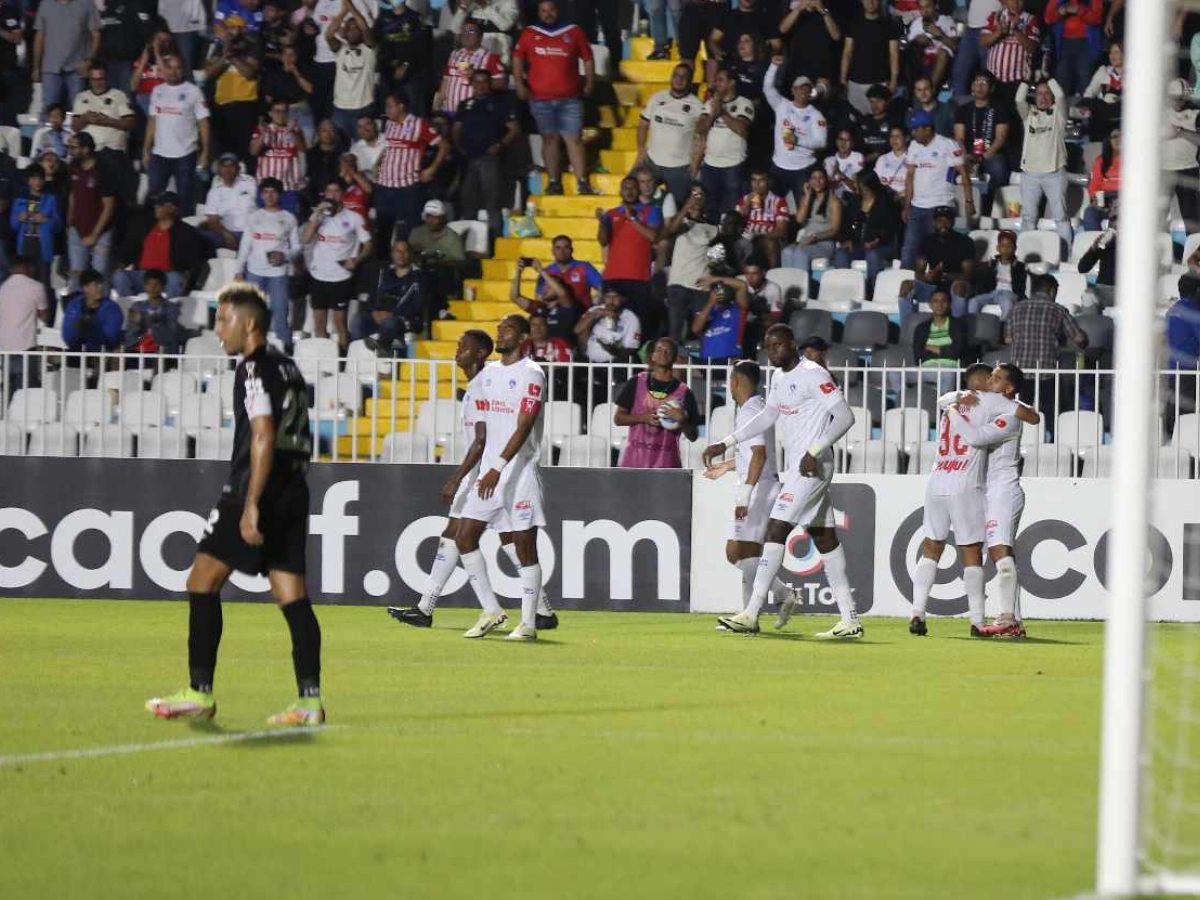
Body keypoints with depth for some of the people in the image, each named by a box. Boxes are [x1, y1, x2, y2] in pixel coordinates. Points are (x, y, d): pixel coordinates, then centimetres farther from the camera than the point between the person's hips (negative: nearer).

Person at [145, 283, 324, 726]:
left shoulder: (255, 368, -9)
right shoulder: (288, 368, 17)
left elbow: (264, 437, -18)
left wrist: (250, 505, -21)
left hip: (257, 491, -9)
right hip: (292, 495, 9)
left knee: (202, 582, -1)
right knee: (291, 594, 4)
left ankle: (200, 693, -3)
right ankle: (310, 700, -5)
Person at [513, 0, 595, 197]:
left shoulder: (574, 32, 6)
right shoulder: (529, 34, 7)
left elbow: (588, 59, 12)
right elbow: (517, 58, 12)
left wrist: (589, 83, 5)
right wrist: (519, 83, 0)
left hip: (570, 98, -1)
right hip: (540, 98, 1)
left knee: (573, 139, -6)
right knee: (550, 138, 5)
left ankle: (582, 183, -8)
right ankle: (554, 182, 10)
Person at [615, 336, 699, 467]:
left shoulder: (683, 392, 3)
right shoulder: (636, 383, 6)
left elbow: (692, 436, 5)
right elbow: (618, 418, 6)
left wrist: (682, 420, -16)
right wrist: (643, 418, -11)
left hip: (666, 463, -1)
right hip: (634, 461, 1)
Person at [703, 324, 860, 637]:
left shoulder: (813, 375, -14)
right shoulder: (779, 377, 15)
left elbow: (845, 416, -18)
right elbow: (768, 416, 28)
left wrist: (815, 452, -25)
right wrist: (725, 444, 24)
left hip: (811, 467, -10)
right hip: (797, 467, 10)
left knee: (776, 529, -14)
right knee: (824, 538, 9)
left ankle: (751, 615, -17)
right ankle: (850, 620, 10)